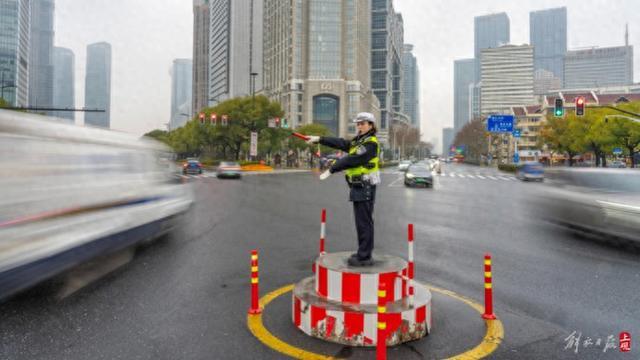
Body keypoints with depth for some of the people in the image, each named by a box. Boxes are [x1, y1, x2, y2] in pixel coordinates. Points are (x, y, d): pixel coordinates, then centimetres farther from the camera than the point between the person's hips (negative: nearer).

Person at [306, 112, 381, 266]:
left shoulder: (371, 143, -14)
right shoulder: (358, 141, 16)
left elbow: (351, 160, -22)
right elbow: (340, 143, 12)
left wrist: (331, 170, -22)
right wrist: (319, 139, 7)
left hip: (365, 187, -9)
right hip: (358, 187, 9)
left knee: (364, 222, -4)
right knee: (361, 222, 14)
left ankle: (364, 257, 3)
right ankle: (363, 253, 24)